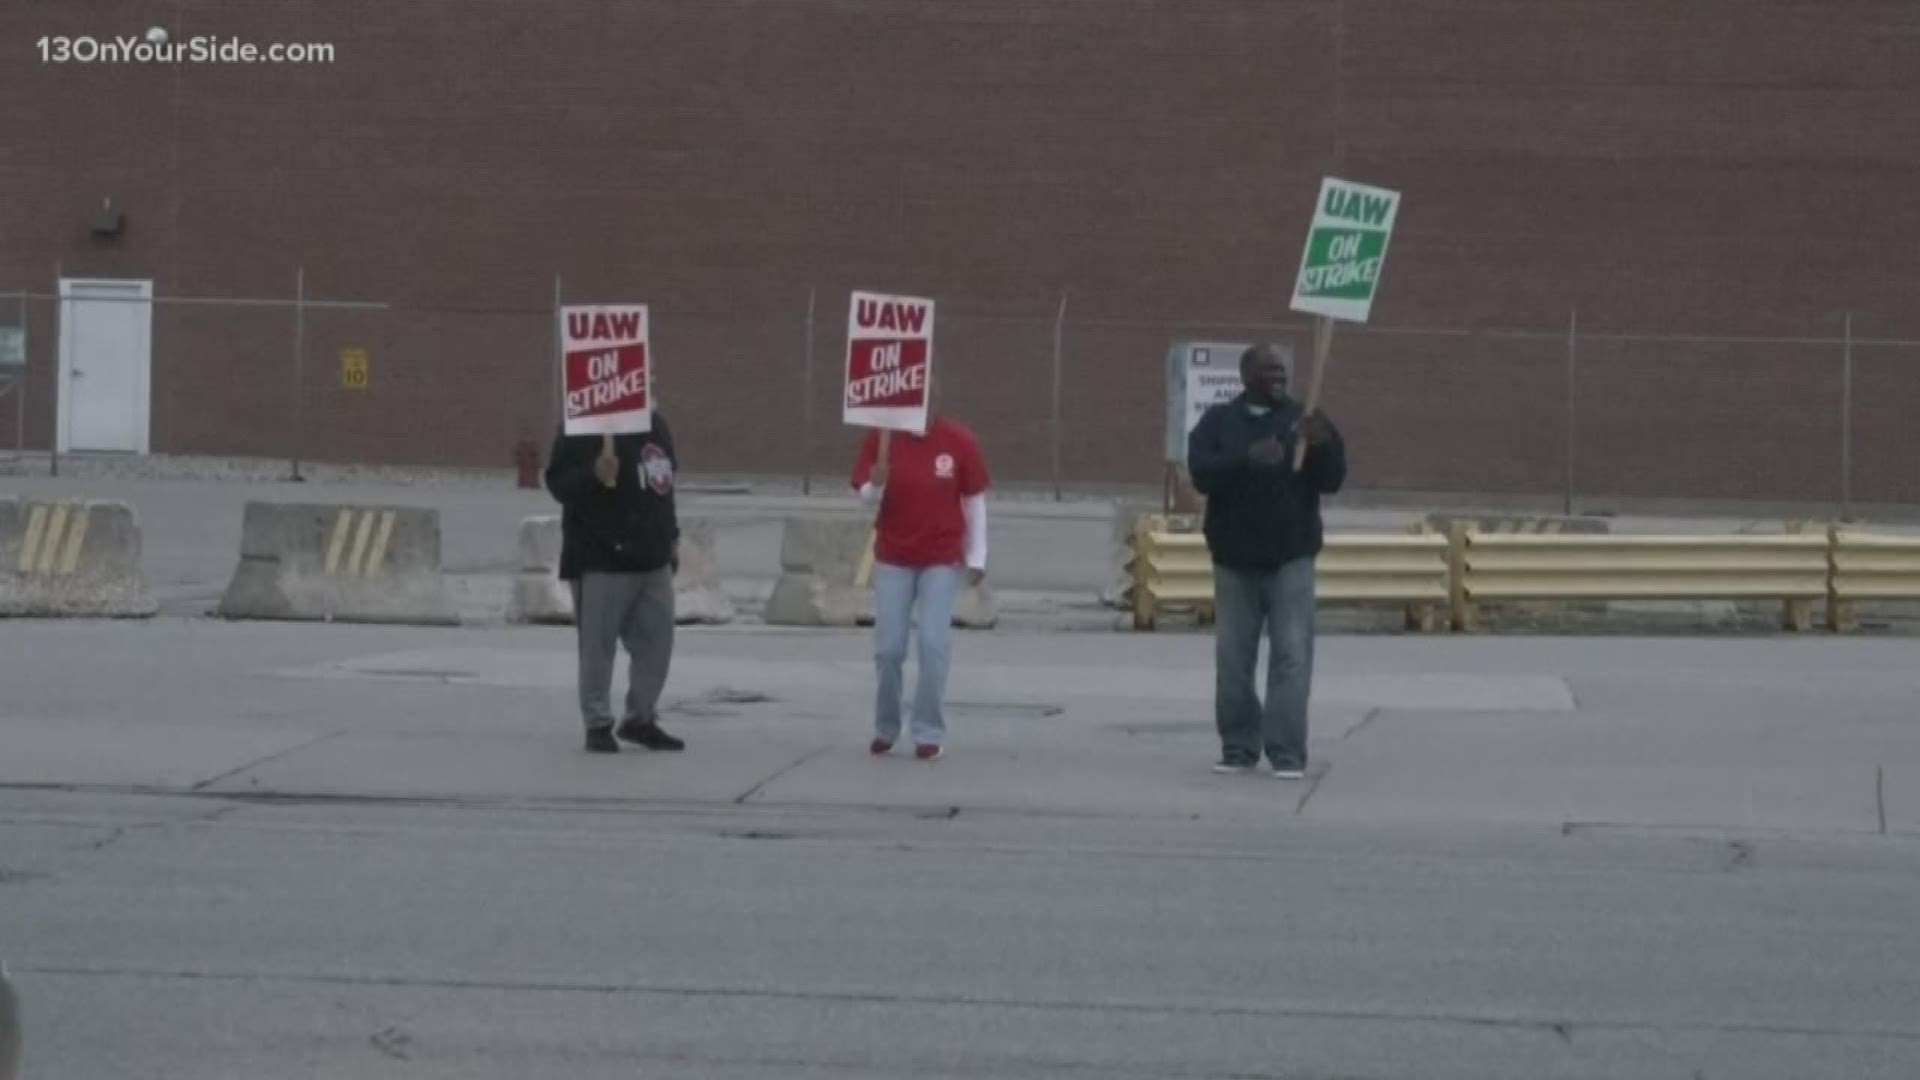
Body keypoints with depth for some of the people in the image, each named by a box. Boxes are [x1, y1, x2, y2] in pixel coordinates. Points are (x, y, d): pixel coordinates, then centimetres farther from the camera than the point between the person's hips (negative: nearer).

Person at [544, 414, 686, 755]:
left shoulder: (656, 425, 13)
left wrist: (672, 537, 21)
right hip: (601, 560, -7)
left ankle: (640, 718, 21)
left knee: (656, 643, 9)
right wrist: (593, 475, -31)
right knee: (598, 646, -3)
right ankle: (598, 725, 5)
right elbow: (558, 483, -14)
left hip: (654, 560, 7)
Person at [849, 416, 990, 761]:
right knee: (889, 648, 1)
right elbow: (866, 495, -1)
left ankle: (930, 733, -2)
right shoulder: (881, 438, -6)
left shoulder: (958, 440, -7)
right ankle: (885, 728, 19)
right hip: (892, 559, 1)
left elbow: (974, 500, 0)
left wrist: (977, 558, -2)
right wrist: (876, 483, -26)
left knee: (934, 644, -9)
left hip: (942, 560, -1)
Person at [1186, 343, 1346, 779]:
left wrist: (1322, 446, -22)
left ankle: (1287, 753, -9)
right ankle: (1239, 749, 13)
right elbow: (1201, 472, -10)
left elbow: (1332, 480, -2)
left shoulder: (1302, 420, 5)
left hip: (1291, 558, -1)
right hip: (1235, 558, 1)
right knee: (1233, 660, 4)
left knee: (1292, 657, -8)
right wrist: (1247, 459, -27)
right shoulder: (1218, 421, 5)